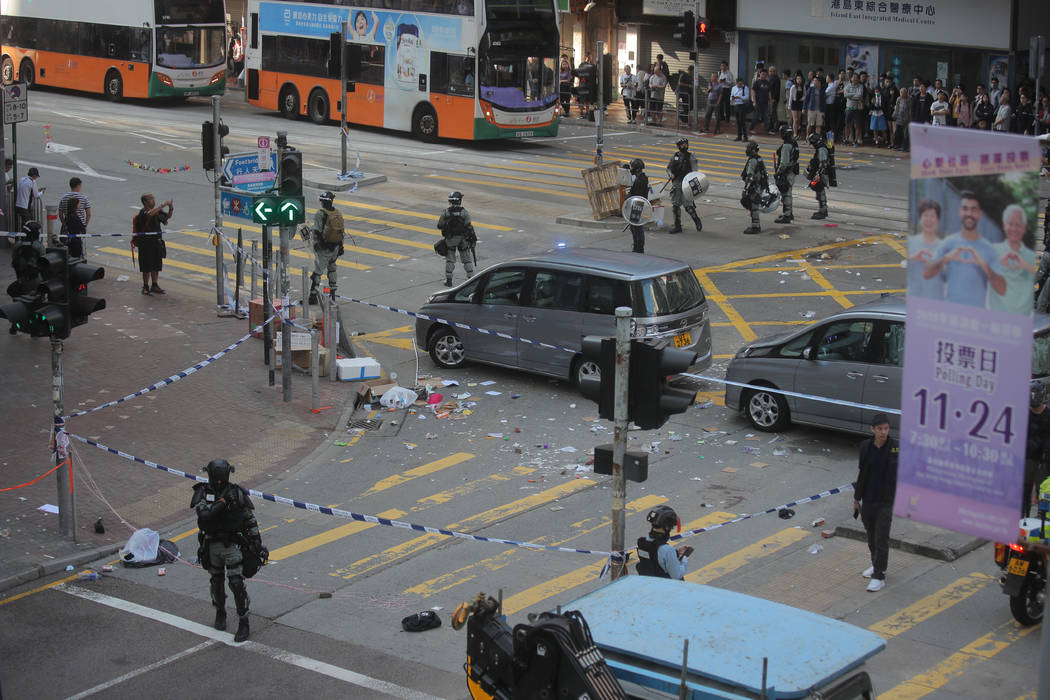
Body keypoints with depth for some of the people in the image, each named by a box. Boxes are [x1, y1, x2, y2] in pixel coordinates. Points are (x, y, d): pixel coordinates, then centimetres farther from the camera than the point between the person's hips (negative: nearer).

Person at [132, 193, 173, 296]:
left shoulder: (157, 211, 7)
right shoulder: (143, 212, -16)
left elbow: (168, 216, 18)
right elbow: (150, 214, -39)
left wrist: (171, 208, -3)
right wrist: (163, 205, -35)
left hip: (157, 242, 7)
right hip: (146, 243, -7)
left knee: (156, 266, 14)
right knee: (147, 267, 0)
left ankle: (154, 286, 25)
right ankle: (145, 287, 11)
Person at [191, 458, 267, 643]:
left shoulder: (238, 493, -6)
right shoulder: (203, 493, -5)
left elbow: (250, 521, 1)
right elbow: (204, 515, -22)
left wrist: (258, 544, 0)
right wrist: (222, 503, -29)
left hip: (232, 544, -2)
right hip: (211, 545, 2)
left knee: (236, 583, -10)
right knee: (217, 581, 18)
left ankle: (243, 623, -1)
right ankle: (220, 612, 42)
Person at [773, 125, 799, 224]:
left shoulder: (786, 146, -21)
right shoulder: (794, 143, 9)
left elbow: (784, 163, -24)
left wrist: (777, 173, -15)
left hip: (786, 174, -10)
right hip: (792, 172, 10)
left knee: (786, 194, -4)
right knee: (787, 193, 21)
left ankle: (787, 216, 0)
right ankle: (789, 213, 31)